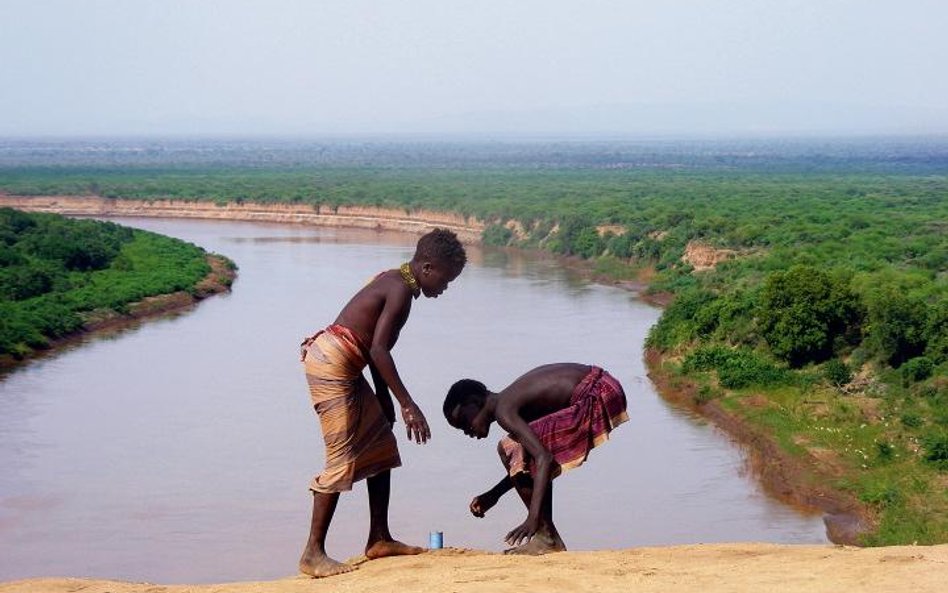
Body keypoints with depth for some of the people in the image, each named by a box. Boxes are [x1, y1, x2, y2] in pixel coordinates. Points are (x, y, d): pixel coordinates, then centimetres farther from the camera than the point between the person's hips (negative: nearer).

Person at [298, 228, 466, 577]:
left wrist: (385, 400, 23)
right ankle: (313, 554, -7)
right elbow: (378, 351, -23)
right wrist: (407, 404, -20)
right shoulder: (401, 290, -15)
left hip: (344, 367, 10)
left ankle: (379, 539, 20)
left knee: (381, 445, 14)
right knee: (342, 459, -10)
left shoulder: (394, 282, 14)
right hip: (331, 364, -10)